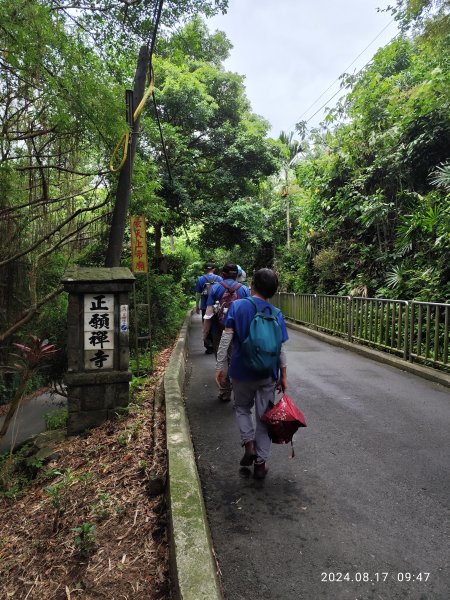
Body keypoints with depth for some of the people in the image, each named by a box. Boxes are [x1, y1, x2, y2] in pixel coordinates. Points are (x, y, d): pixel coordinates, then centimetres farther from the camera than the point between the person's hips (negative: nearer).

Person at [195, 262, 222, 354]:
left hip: (205, 307, -1)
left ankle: (209, 347, 7)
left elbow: (198, 294, 0)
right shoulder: (219, 279, 1)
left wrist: (197, 306, 9)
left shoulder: (200, 279, -2)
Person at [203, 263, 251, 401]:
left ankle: (225, 393, 22)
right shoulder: (244, 289, -1)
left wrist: (205, 333, 0)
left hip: (219, 332, 0)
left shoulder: (215, 288, -4)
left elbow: (209, 313, -7)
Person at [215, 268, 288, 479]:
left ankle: (249, 444, 8)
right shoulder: (276, 314, -4)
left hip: (242, 372, -1)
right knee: (264, 417, 13)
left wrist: (220, 366, -4)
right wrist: (283, 376, 8)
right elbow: (280, 349, -2)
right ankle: (260, 462, 18)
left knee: (242, 408, 23)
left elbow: (226, 339, -12)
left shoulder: (237, 306, -8)